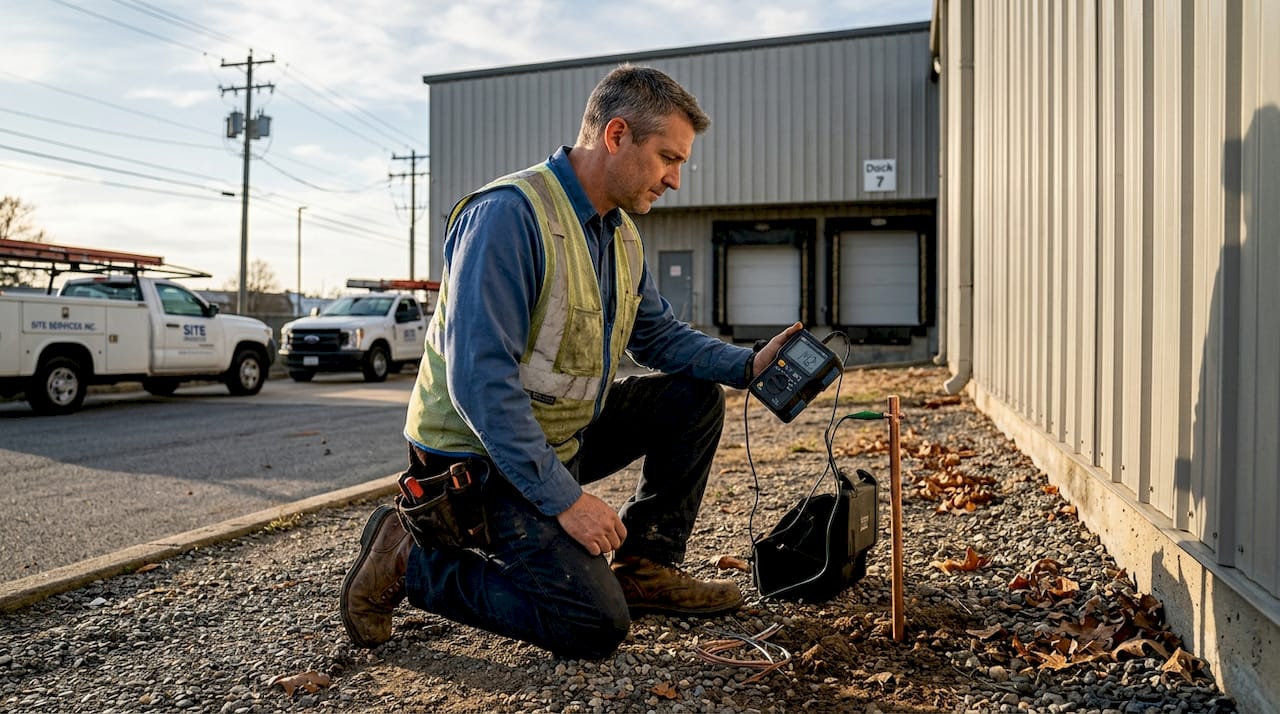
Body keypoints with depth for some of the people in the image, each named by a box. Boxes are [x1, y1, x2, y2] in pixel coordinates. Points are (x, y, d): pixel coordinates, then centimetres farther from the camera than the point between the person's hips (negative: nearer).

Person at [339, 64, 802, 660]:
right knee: (595, 624, -17)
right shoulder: (509, 213, -24)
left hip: (564, 434, 9)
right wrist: (563, 499, -27)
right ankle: (409, 560, -2)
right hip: (481, 453, -9)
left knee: (695, 398, 4)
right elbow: (479, 377, -29)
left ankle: (644, 565, 12)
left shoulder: (620, 231, 7)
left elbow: (658, 335, 14)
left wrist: (749, 364, -4)